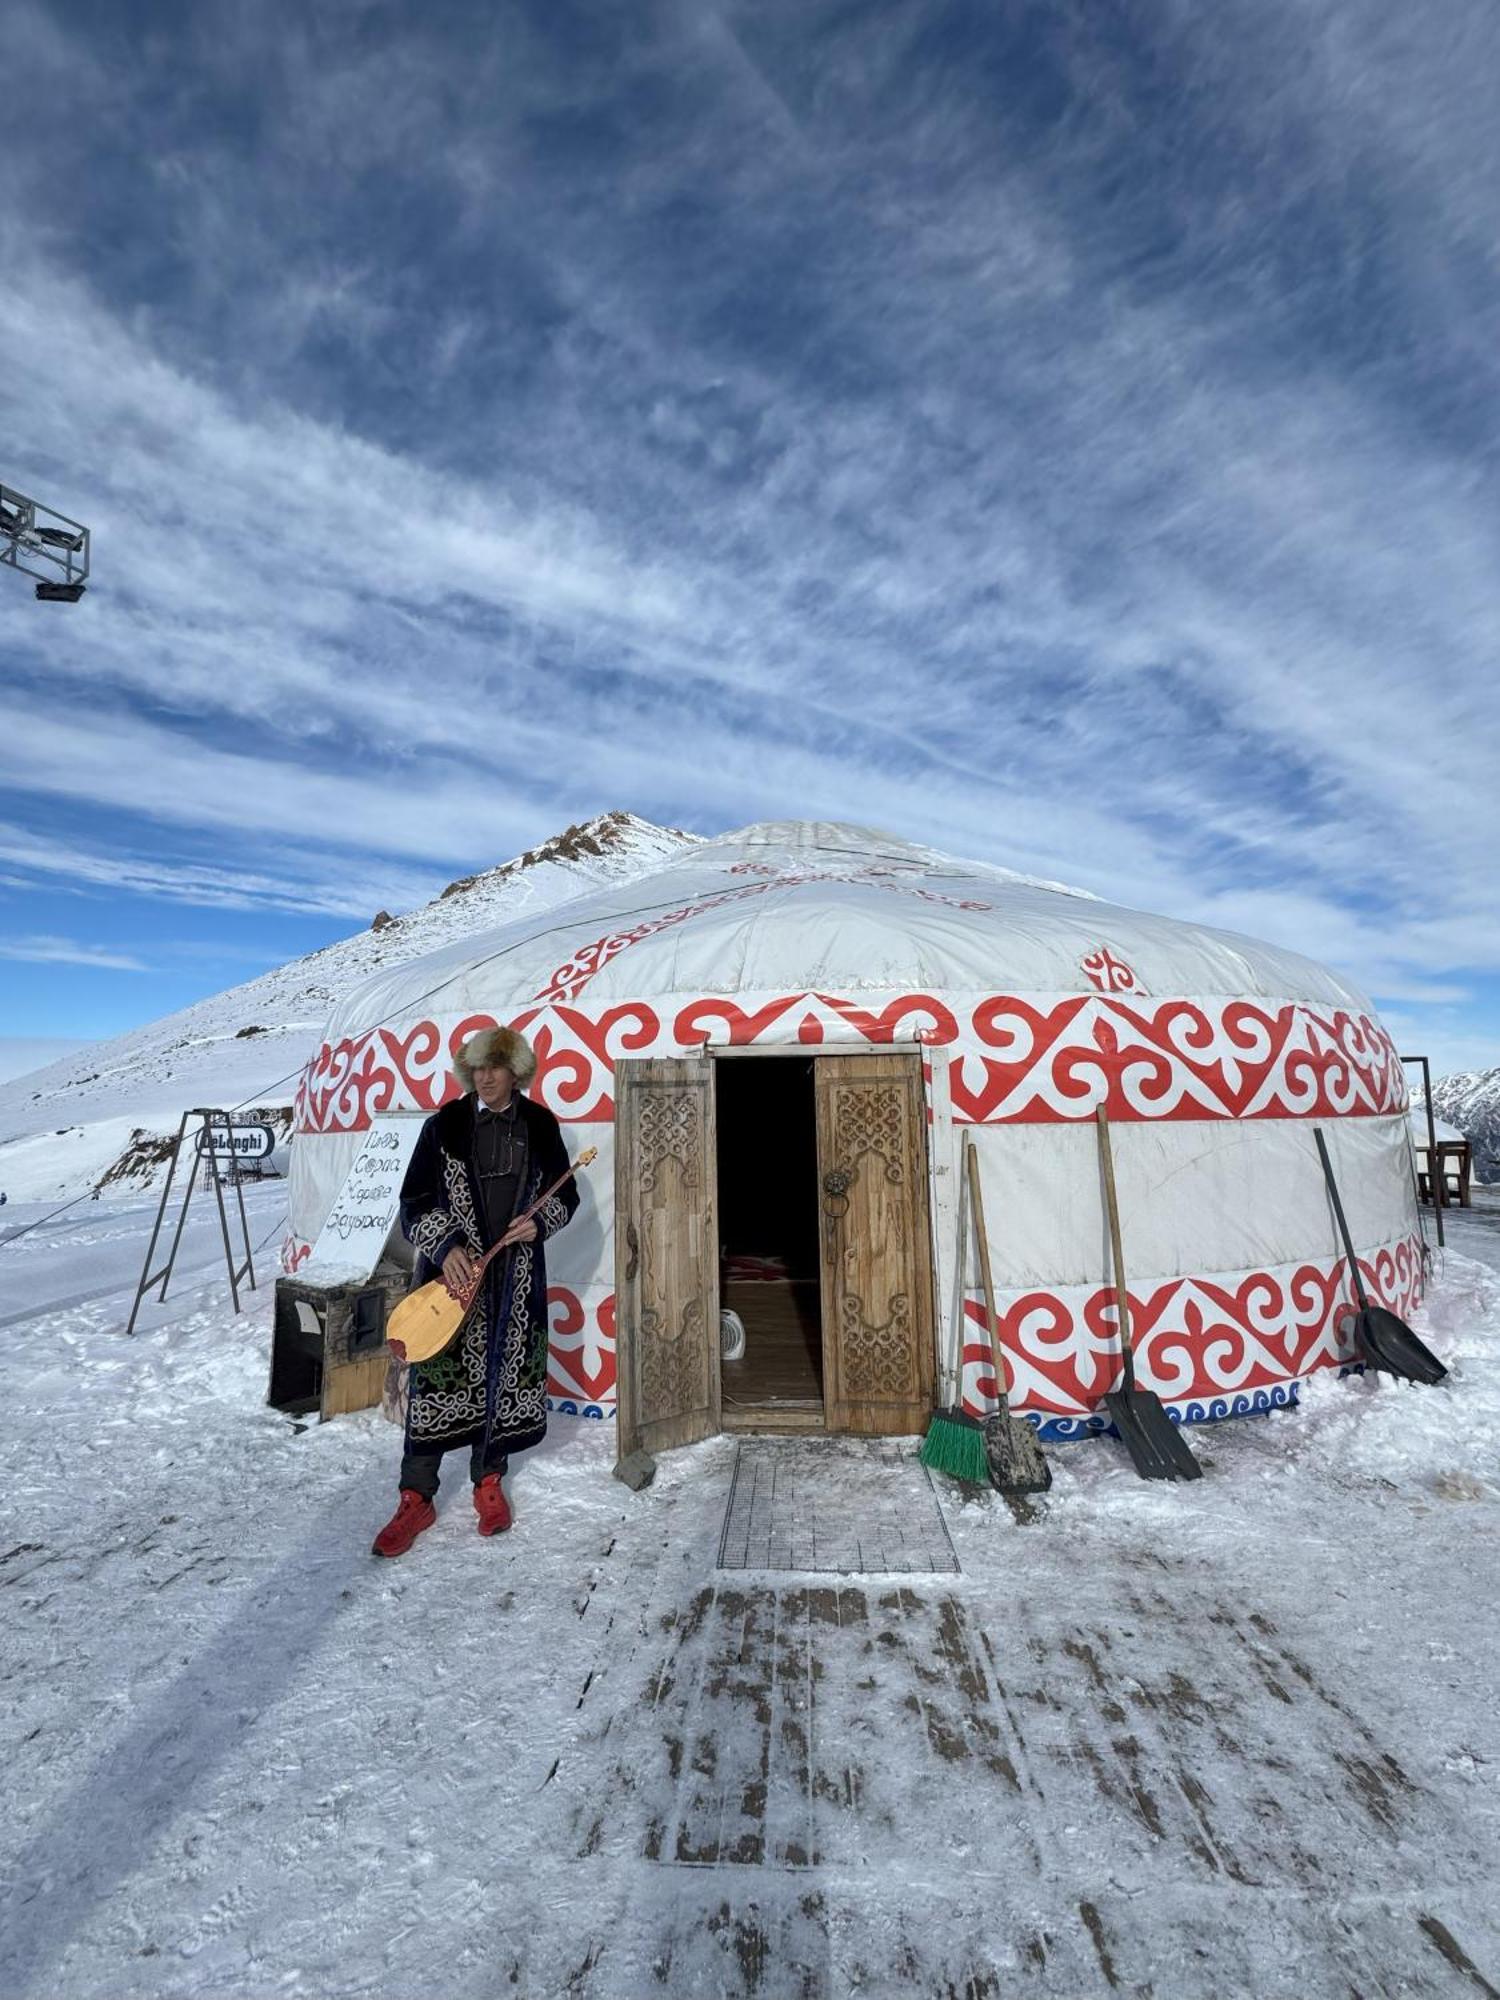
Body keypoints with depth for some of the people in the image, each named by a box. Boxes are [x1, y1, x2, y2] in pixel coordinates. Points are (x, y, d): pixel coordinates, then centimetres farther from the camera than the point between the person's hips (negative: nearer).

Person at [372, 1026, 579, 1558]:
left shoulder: (539, 1124, 0)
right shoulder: (444, 1124, -5)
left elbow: (564, 1195, 9)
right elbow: (414, 1203, -2)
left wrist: (540, 1222, -10)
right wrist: (445, 1246, -17)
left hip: (517, 1273, 2)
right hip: (452, 1268, -1)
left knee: (504, 1375, 12)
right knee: (435, 1376, 3)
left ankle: (489, 1479, 32)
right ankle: (417, 1498, 21)